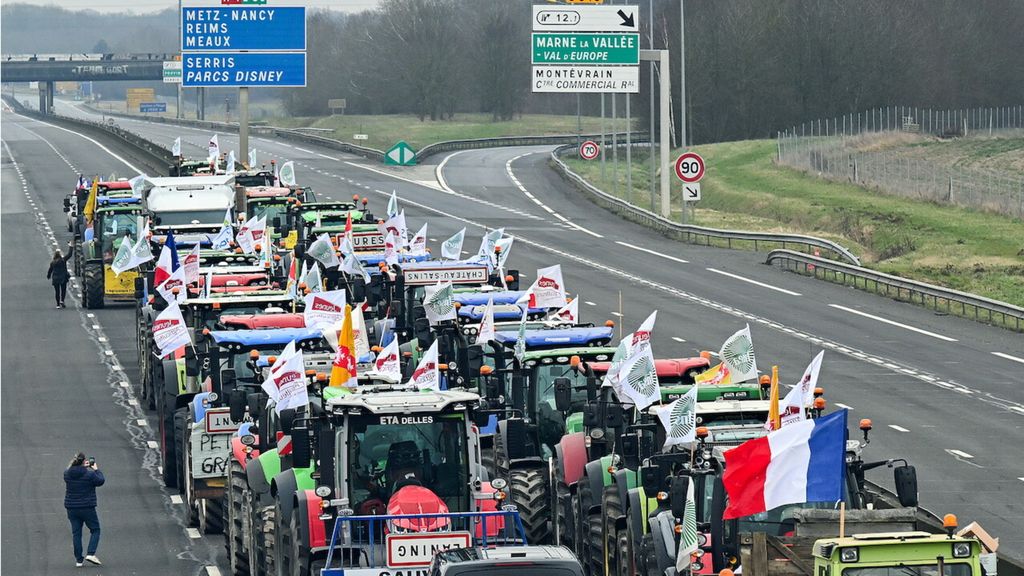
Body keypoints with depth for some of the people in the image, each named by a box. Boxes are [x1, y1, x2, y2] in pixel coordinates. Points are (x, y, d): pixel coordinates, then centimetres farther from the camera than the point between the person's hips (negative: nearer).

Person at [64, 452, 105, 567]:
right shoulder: (89, 474, -16)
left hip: (71, 509, 4)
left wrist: (83, 467, 22)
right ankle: (91, 554, -5)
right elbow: (101, 481, -1)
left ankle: (79, 559, 12)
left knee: (76, 533, 11)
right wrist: (96, 469, 13)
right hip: (87, 508, -4)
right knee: (95, 530, 11)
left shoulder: (67, 474, -4)